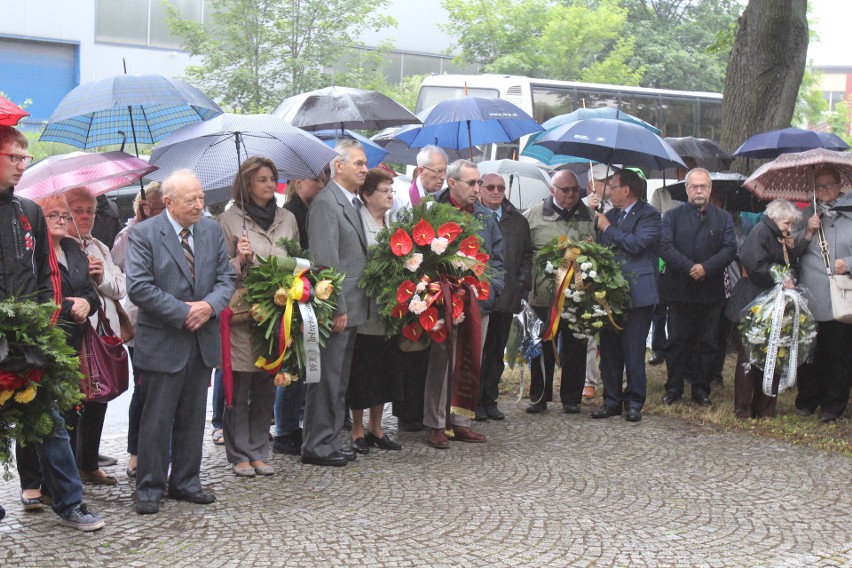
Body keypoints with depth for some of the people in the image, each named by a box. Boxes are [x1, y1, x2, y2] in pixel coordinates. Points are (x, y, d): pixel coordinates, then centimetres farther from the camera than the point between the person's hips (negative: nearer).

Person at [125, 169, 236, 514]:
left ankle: (185, 481, 24)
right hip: (162, 342, -5)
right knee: (157, 418, 1)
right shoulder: (144, 234, -8)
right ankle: (149, 487, 11)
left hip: (203, 341, 5)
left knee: (193, 417, 13)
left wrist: (210, 305, -12)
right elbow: (139, 287, -16)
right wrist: (183, 313, -17)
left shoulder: (212, 231, 8)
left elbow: (226, 277, 8)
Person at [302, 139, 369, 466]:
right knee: (327, 379, -3)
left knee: (339, 380, 15)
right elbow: (326, 260, -20)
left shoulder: (353, 202, 15)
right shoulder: (326, 203, -14)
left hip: (351, 307, 10)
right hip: (336, 308, -10)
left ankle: (331, 442, 24)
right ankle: (316, 446, 4)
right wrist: (337, 308, -21)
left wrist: (350, 307, 15)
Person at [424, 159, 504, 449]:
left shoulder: (485, 216, 13)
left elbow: (497, 258, 16)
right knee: (442, 362, -3)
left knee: (472, 365, 9)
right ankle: (436, 425, 5)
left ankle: (461, 422, 18)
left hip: (479, 303, 6)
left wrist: (491, 289, 1)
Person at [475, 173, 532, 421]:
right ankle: (475, 402, 8)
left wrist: (522, 282, 6)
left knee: (496, 351, 10)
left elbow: (527, 254, 17)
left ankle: (490, 401, 18)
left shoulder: (518, 221, 12)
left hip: (506, 297, 5)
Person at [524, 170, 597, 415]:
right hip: (544, 293, -2)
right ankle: (539, 397, 17)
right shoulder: (535, 214, 2)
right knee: (543, 347, 6)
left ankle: (571, 398, 17)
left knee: (575, 346, 6)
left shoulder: (589, 215, 9)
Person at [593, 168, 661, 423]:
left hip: (637, 294, -7)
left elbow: (636, 243, -20)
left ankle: (634, 402, 6)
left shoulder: (648, 215, -6)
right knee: (608, 349, 9)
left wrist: (608, 228, -10)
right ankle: (612, 400, 17)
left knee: (633, 351, -3)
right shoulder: (611, 215, 17)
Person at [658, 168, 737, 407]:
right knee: (677, 342, 4)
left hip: (711, 291, 1)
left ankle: (701, 389, 14)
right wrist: (689, 268, -17)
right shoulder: (672, 216, 6)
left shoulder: (723, 218, 10)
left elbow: (730, 249, -1)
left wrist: (706, 267, -17)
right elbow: (665, 246, -6)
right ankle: (674, 388, 12)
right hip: (679, 290, -1)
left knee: (708, 343, 5)